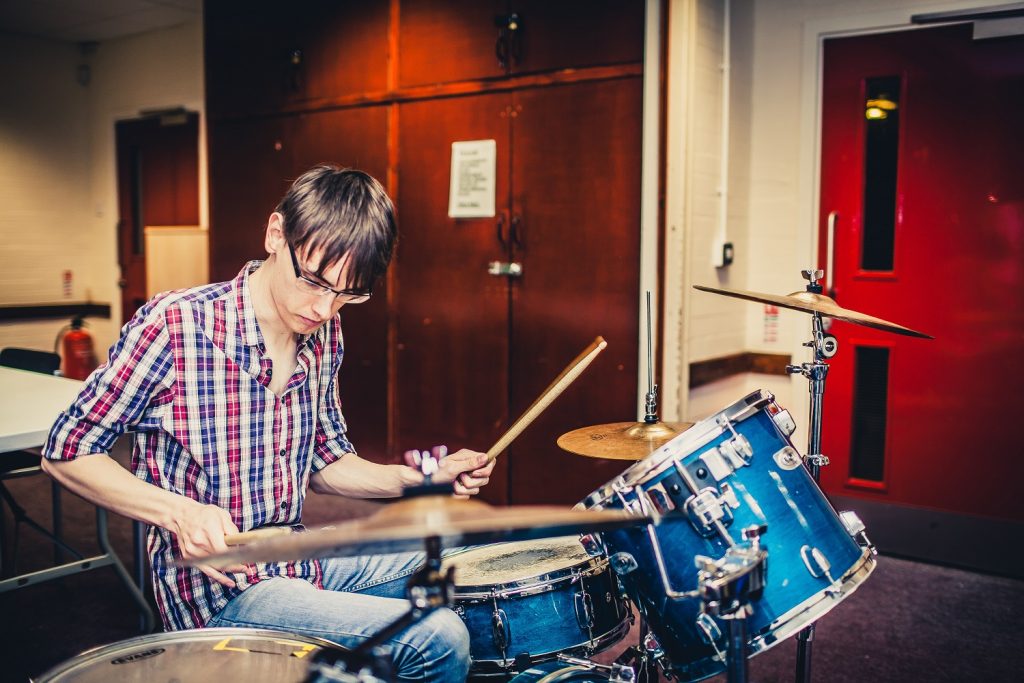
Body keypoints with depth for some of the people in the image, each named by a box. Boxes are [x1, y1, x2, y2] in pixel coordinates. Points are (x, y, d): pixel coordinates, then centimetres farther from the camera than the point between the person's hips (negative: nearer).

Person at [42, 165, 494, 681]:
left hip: (301, 560, 7)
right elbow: (66, 452, -10)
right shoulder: (173, 327, -18)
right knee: (438, 639, -22)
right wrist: (178, 512, -26)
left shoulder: (324, 335, 2)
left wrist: (419, 480, -4)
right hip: (217, 588, -7)